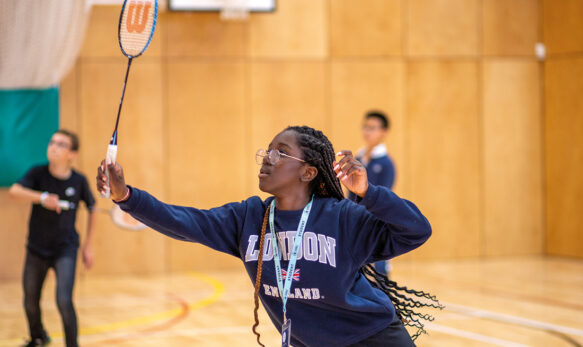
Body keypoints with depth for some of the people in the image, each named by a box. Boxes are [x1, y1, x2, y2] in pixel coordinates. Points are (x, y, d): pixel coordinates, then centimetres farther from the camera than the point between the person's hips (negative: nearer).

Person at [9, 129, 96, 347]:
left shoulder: (79, 181, -9)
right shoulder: (38, 173, -10)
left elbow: (91, 209, 8)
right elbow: (14, 191, -28)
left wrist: (88, 246, 8)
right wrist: (42, 198, -44)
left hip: (66, 249, -2)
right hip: (37, 249, 2)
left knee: (64, 301, -18)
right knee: (30, 302, 15)